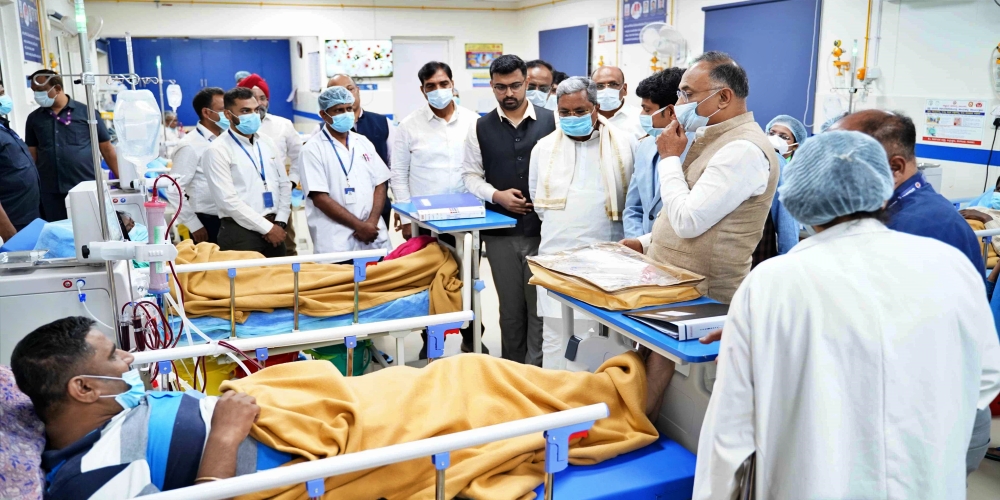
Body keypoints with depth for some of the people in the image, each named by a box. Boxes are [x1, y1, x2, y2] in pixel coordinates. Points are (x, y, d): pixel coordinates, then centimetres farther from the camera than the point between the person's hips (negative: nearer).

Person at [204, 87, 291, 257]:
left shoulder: (267, 144, 12)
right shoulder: (218, 151, -6)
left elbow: (284, 184, 13)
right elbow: (228, 200, -13)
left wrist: (279, 222, 0)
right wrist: (267, 228, -12)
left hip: (274, 230, 5)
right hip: (240, 234, -5)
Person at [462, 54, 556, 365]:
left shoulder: (551, 122, 0)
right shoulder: (481, 128, 5)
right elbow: (470, 175, 8)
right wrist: (496, 195, -9)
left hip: (543, 227, -2)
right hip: (500, 231, 2)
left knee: (540, 304, 1)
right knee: (510, 306, 13)